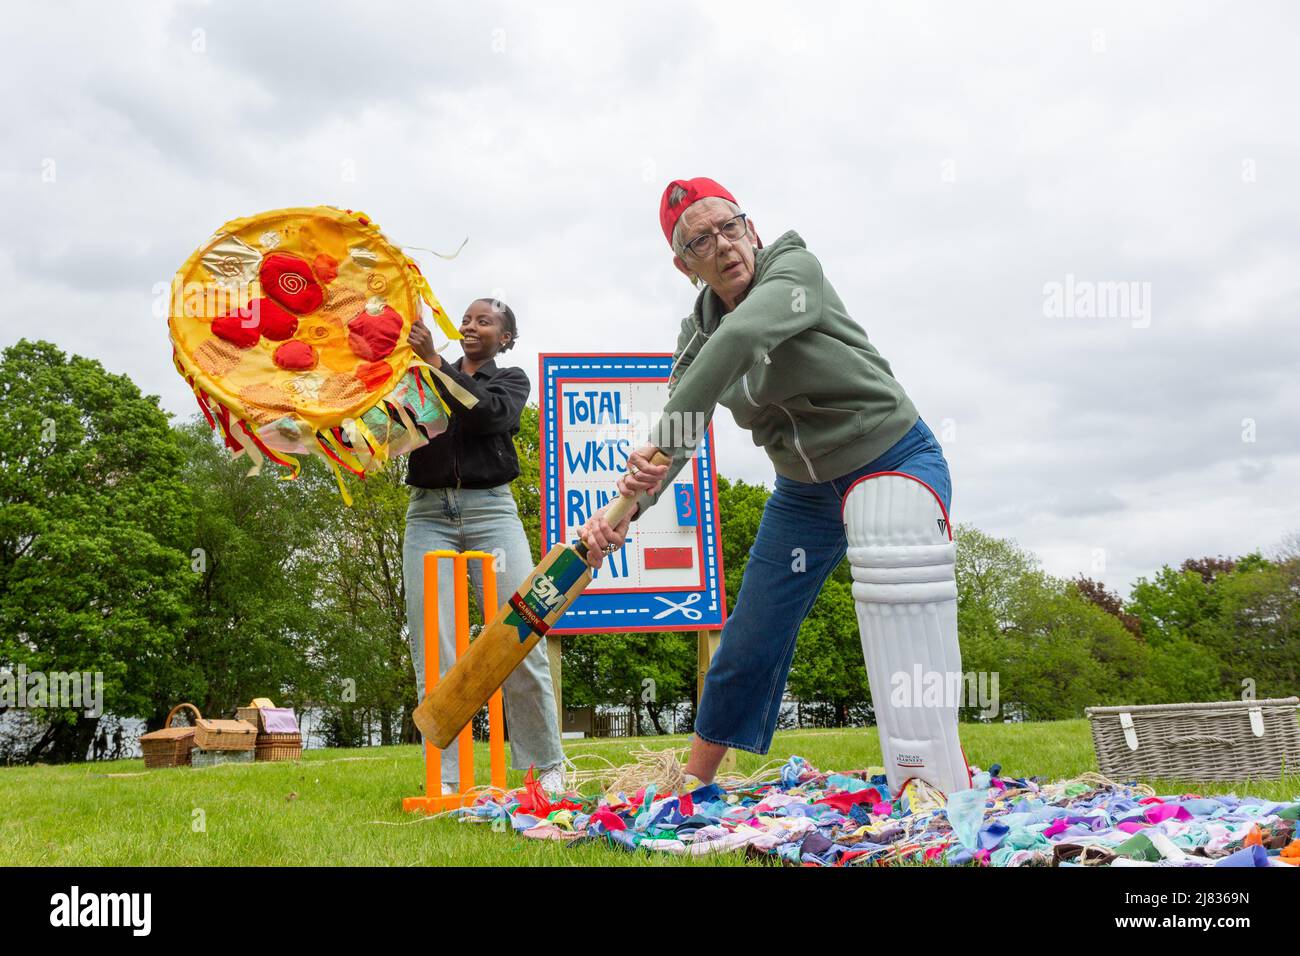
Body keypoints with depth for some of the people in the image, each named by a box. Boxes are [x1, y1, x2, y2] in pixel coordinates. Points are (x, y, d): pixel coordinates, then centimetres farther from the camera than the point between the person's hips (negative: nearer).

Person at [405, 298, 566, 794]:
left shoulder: (511, 380, 15)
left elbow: (490, 414, -7)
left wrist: (433, 361, -12)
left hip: (489, 510, -1)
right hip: (429, 514, 2)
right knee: (434, 647, -9)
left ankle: (547, 766, 4)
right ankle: (445, 776, -7)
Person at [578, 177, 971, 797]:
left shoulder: (794, 267, -19)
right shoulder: (698, 332, -2)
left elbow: (741, 337, -40)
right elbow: (674, 440, -10)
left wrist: (664, 443, -43)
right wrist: (623, 514, -27)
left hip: (892, 460, -5)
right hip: (804, 489, 6)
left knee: (902, 597, -33)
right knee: (747, 645, 9)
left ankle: (933, 792, -34)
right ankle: (691, 782, 26)